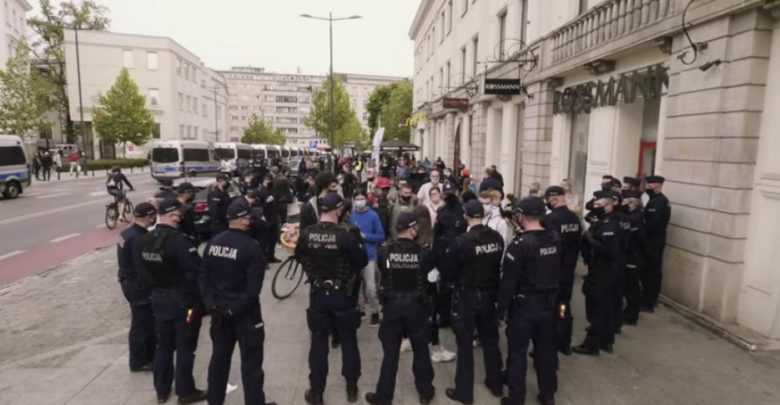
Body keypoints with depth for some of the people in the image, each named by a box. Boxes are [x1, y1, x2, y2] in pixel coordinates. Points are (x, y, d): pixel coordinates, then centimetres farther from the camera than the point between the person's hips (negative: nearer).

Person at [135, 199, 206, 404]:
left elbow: (141, 269, 9)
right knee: (185, 348, 7)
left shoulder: (143, 241, 0)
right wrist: (200, 298, -10)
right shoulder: (179, 241, -24)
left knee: (163, 345, 19)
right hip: (183, 301, -7)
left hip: (158, 298, 7)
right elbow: (196, 271, -24)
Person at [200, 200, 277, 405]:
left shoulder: (213, 243, -1)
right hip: (245, 311, -6)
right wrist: (234, 309, -13)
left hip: (219, 310, 6)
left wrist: (212, 305, 0)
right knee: (251, 361, 7)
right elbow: (253, 288, -21)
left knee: (219, 357, 20)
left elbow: (203, 277, 2)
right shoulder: (251, 246, -19)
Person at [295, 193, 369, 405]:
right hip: (342, 294, -2)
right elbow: (363, 261, -9)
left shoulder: (306, 234, -9)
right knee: (348, 340, 14)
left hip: (317, 293, 2)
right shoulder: (344, 235, -20)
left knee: (318, 341, 13)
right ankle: (351, 387, 26)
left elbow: (299, 256, 10)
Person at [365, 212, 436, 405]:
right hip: (416, 307, 0)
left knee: (390, 353, 11)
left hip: (392, 306, 0)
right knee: (421, 350, 17)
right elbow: (430, 268, 7)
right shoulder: (423, 252, -14)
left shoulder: (384, 250, -12)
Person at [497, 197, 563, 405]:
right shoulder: (555, 239, -1)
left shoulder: (520, 244, -20)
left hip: (524, 305, -6)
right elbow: (559, 271, 8)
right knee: (546, 349, 18)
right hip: (548, 303, 6)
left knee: (518, 352, 7)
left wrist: (502, 307, -9)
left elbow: (509, 281, -17)